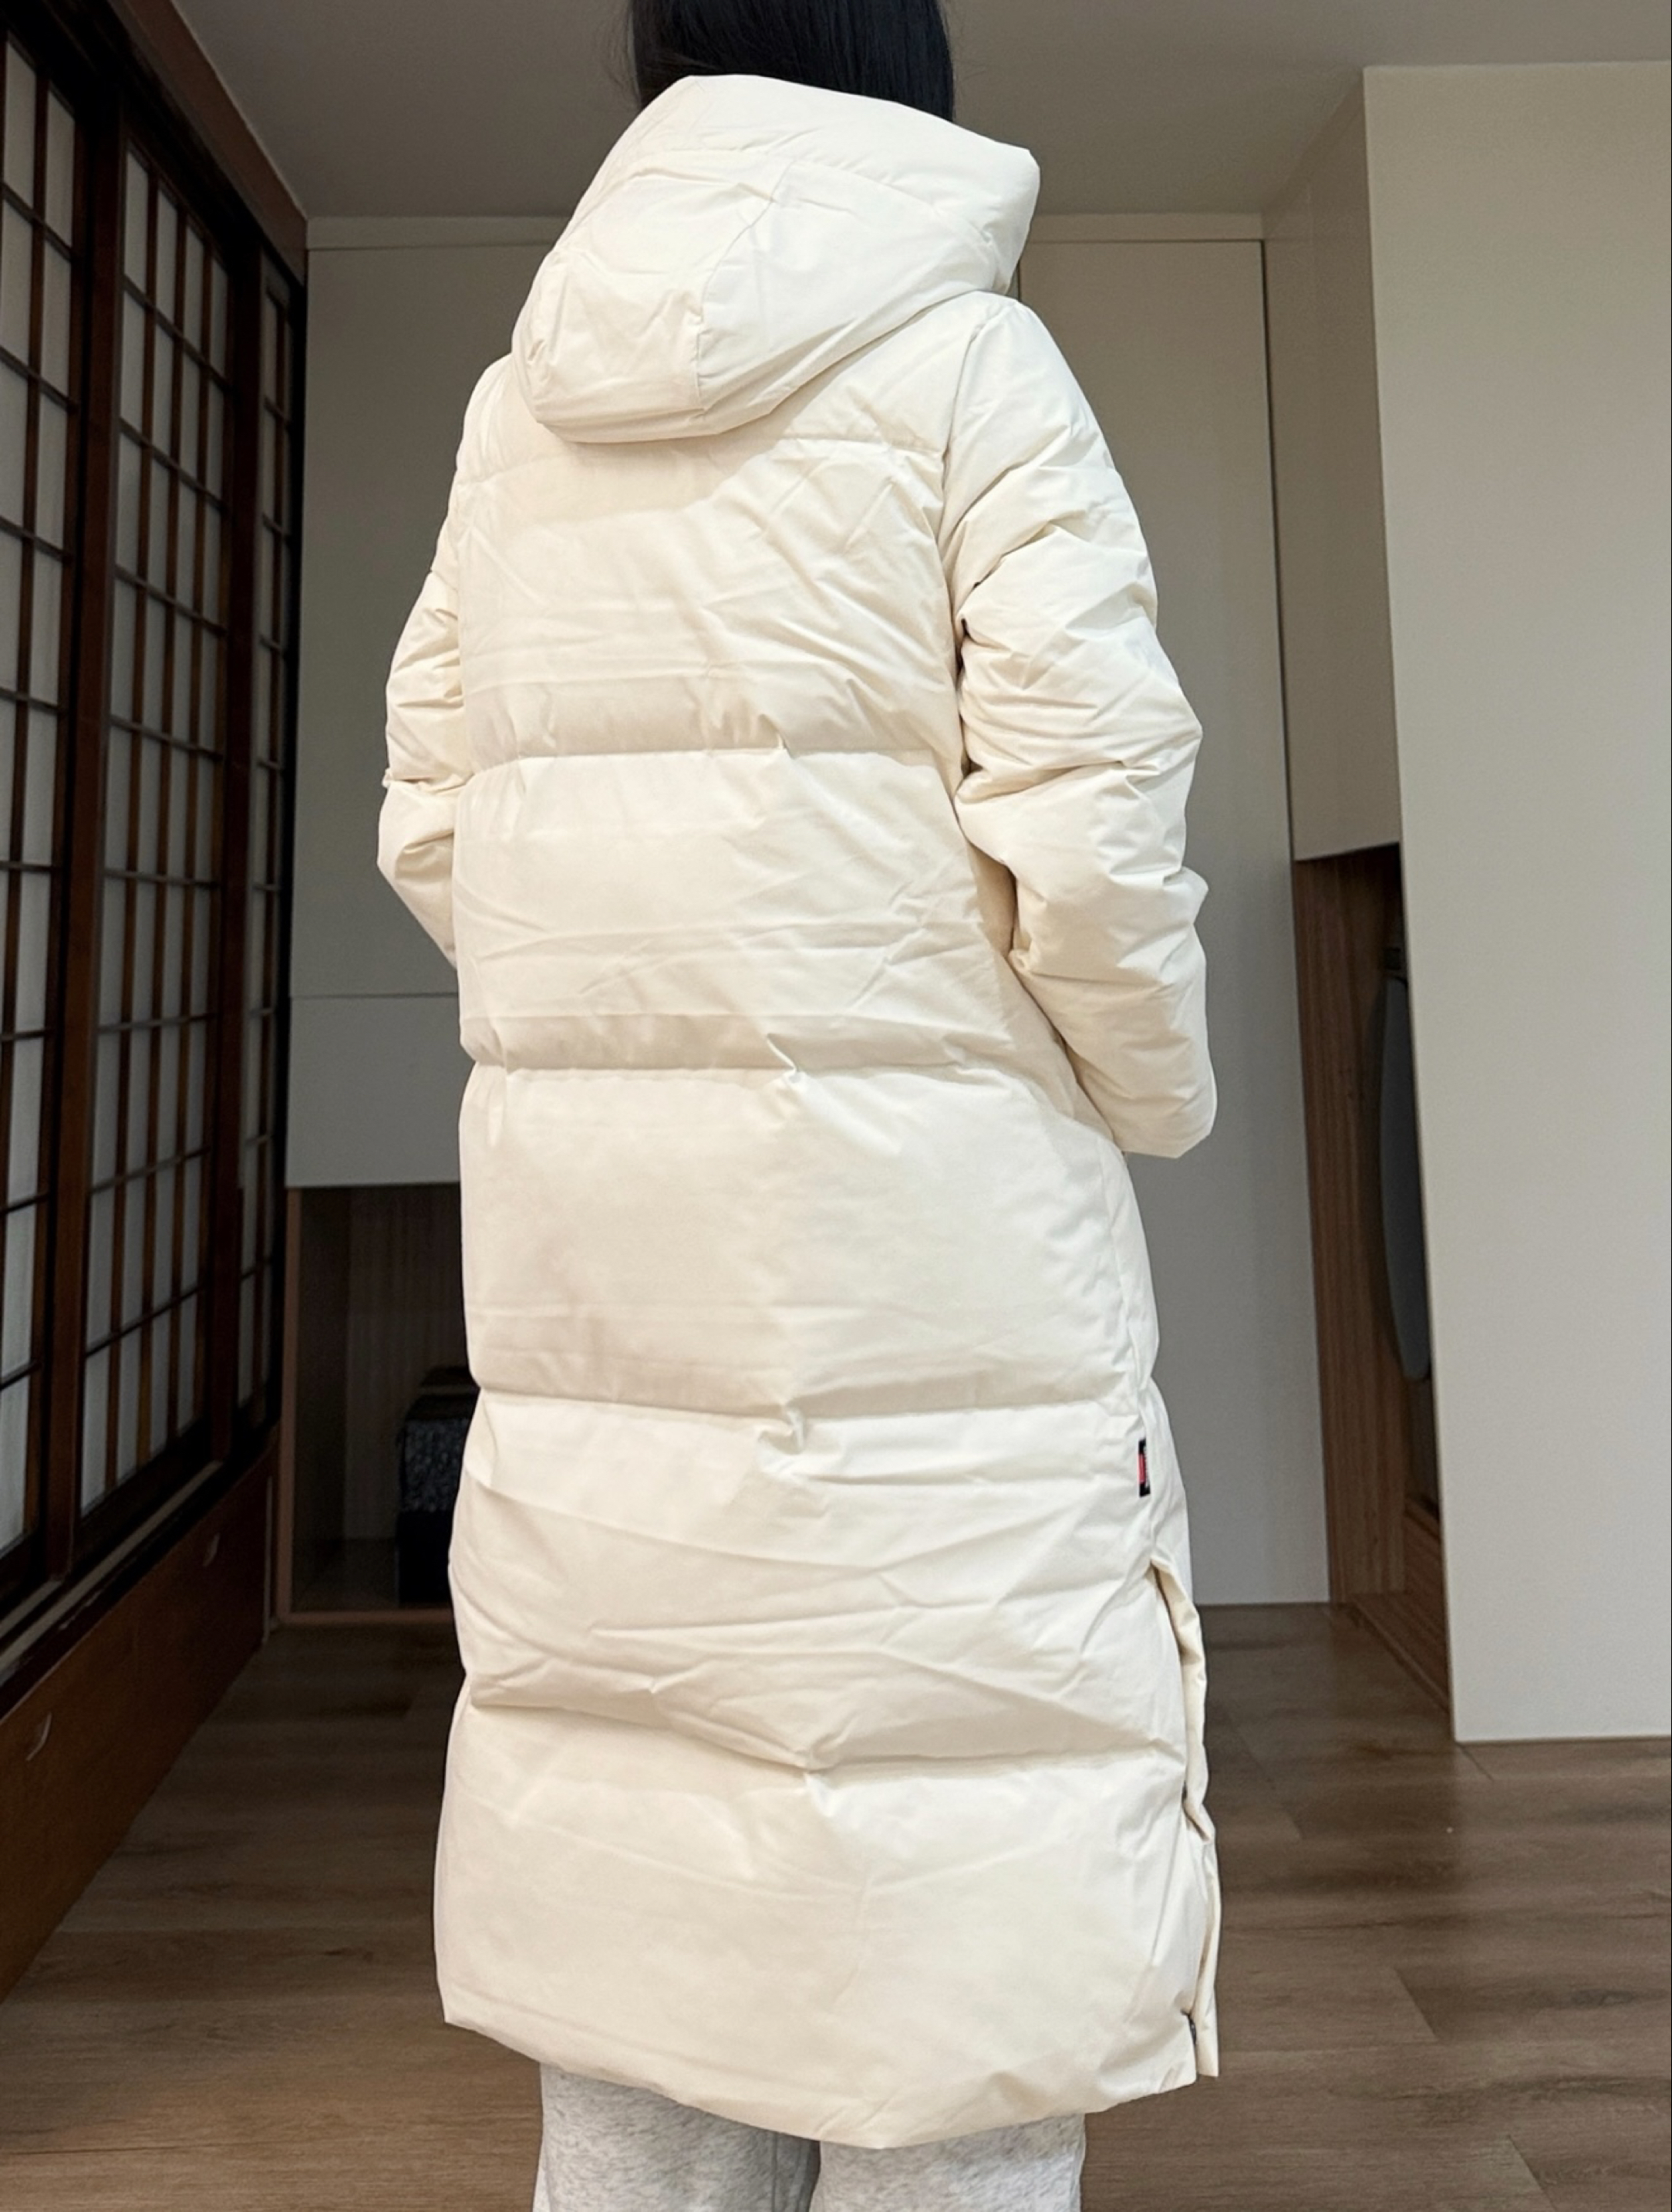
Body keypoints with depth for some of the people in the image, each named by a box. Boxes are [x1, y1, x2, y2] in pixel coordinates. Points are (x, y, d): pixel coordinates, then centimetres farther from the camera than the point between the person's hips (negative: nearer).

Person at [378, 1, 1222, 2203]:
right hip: (925, 1219, -5)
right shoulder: (966, 359, 0)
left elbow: (429, 827, 13)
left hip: (580, 1209, 6)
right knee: (955, 1957, 10)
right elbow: (1087, 828, -10)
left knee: (636, 1891, 18)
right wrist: (1157, 1092, 7)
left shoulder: (519, 404, 15)